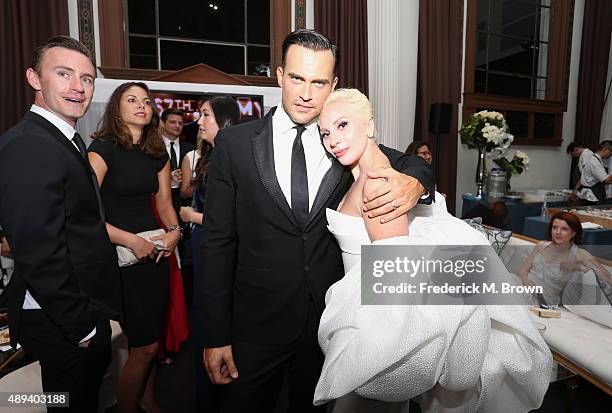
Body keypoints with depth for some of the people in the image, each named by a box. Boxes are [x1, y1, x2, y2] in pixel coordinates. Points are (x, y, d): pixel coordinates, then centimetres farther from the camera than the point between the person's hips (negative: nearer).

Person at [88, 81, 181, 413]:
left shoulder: (158, 153, 9)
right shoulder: (103, 148, -9)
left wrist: (173, 230, -5)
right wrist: (130, 240, -20)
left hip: (155, 252, 6)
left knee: (151, 338, 16)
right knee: (145, 346, 1)